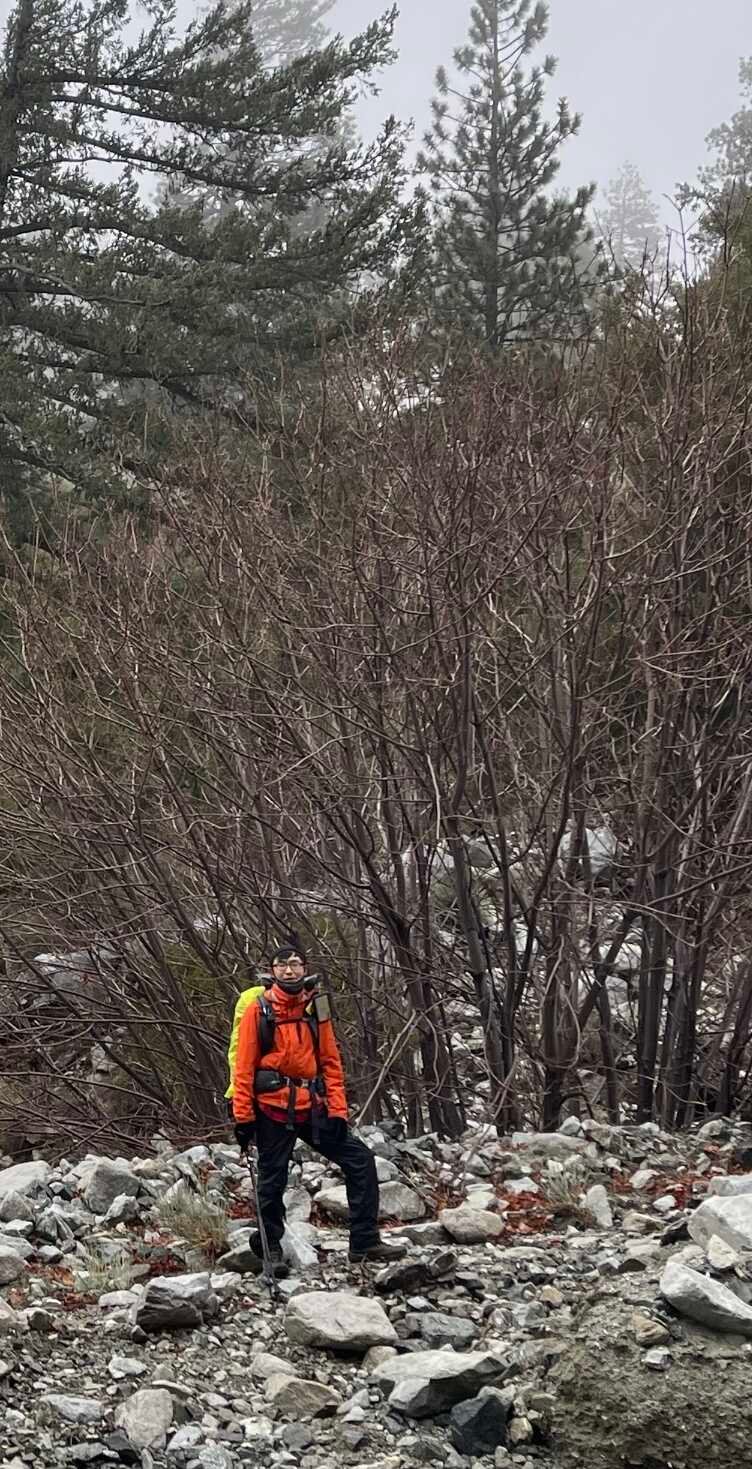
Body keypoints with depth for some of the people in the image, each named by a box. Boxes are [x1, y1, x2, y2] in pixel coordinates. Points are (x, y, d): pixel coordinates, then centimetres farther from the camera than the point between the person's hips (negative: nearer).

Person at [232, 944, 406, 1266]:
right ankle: (269, 1251, 19)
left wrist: (338, 1111, 0)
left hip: (311, 1107, 4)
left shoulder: (316, 1008, 8)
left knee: (360, 1160, -1)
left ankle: (365, 1243, 4)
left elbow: (330, 1062, 9)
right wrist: (243, 1117, -9)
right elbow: (244, 1067, -5)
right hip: (273, 1110, -4)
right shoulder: (259, 1010, -4)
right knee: (272, 1182, 2)